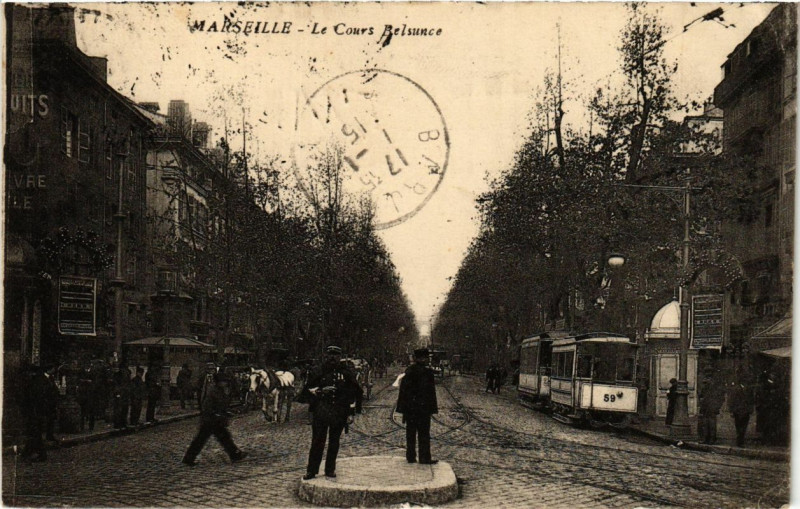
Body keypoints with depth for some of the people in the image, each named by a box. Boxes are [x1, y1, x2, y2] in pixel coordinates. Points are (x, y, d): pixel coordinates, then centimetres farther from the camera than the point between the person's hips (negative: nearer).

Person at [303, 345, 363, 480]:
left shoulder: (346, 372, 6)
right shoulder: (320, 372, 5)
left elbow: (356, 391, 12)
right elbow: (309, 388, 7)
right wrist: (321, 391, -11)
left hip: (339, 413, 1)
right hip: (321, 412, -1)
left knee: (334, 442, 8)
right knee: (317, 442, -1)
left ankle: (330, 470, 18)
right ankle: (312, 470, 4)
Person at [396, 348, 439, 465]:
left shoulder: (408, 371, 4)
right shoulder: (427, 372, -14)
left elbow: (404, 389, 7)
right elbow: (430, 392, -14)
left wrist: (403, 407, 12)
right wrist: (433, 407, -8)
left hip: (410, 407, 5)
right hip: (423, 407, -5)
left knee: (411, 433, 11)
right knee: (424, 433, 3)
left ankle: (411, 456, 15)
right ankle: (424, 458, 5)